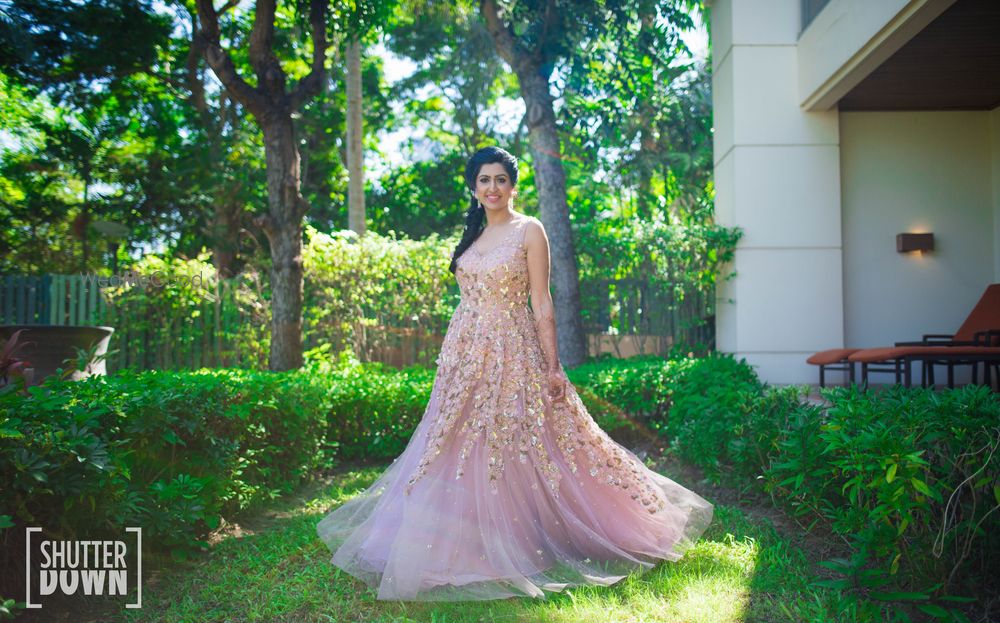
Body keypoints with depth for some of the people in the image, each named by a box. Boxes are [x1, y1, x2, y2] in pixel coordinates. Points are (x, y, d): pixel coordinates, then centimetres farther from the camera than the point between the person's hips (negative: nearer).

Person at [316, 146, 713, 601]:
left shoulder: (529, 231, -4)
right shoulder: (472, 235, 13)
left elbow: (541, 303, -8)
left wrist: (553, 366, -12)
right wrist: (452, 355, 16)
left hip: (513, 354, -6)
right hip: (465, 354, 6)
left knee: (515, 453, -1)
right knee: (464, 452, 9)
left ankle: (520, 544, 15)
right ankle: (474, 546, 22)